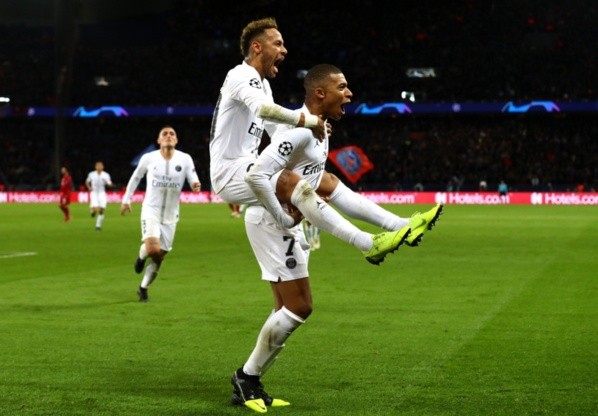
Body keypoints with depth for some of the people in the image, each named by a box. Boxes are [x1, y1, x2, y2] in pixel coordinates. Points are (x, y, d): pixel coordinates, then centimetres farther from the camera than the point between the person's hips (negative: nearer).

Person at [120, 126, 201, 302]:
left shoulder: (185, 159, -6)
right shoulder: (149, 158, -6)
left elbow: (193, 181, -6)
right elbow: (136, 177, 10)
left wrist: (195, 185, -30)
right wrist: (126, 200, 13)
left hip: (170, 215, 2)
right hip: (151, 210, -2)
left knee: (159, 257, 9)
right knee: (153, 249, -25)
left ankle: (143, 288, 31)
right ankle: (141, 256, 12)